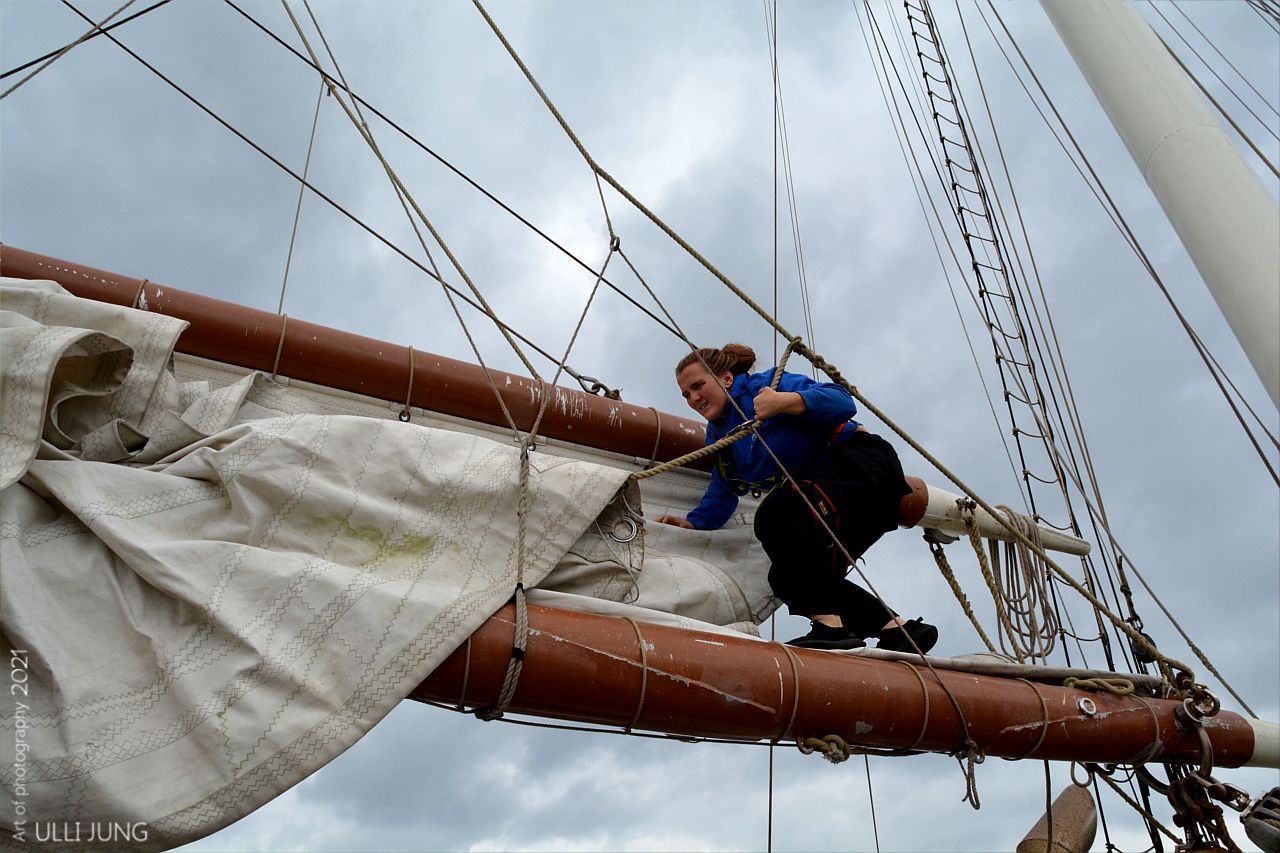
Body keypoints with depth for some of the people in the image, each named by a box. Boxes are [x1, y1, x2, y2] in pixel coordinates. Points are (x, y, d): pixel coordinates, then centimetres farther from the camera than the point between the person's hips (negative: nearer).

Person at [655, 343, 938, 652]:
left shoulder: (763, 384, -9)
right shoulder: (719, 434, 16)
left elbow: (842, 402, -19)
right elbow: (723, 492, 20)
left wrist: (784, 401, -34)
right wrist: (692, 522, 4)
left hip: (864, 461, -10)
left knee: (776, 515, -33)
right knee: (787, 578, 1)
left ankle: (829, 625, -34)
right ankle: (897, 628, 7)